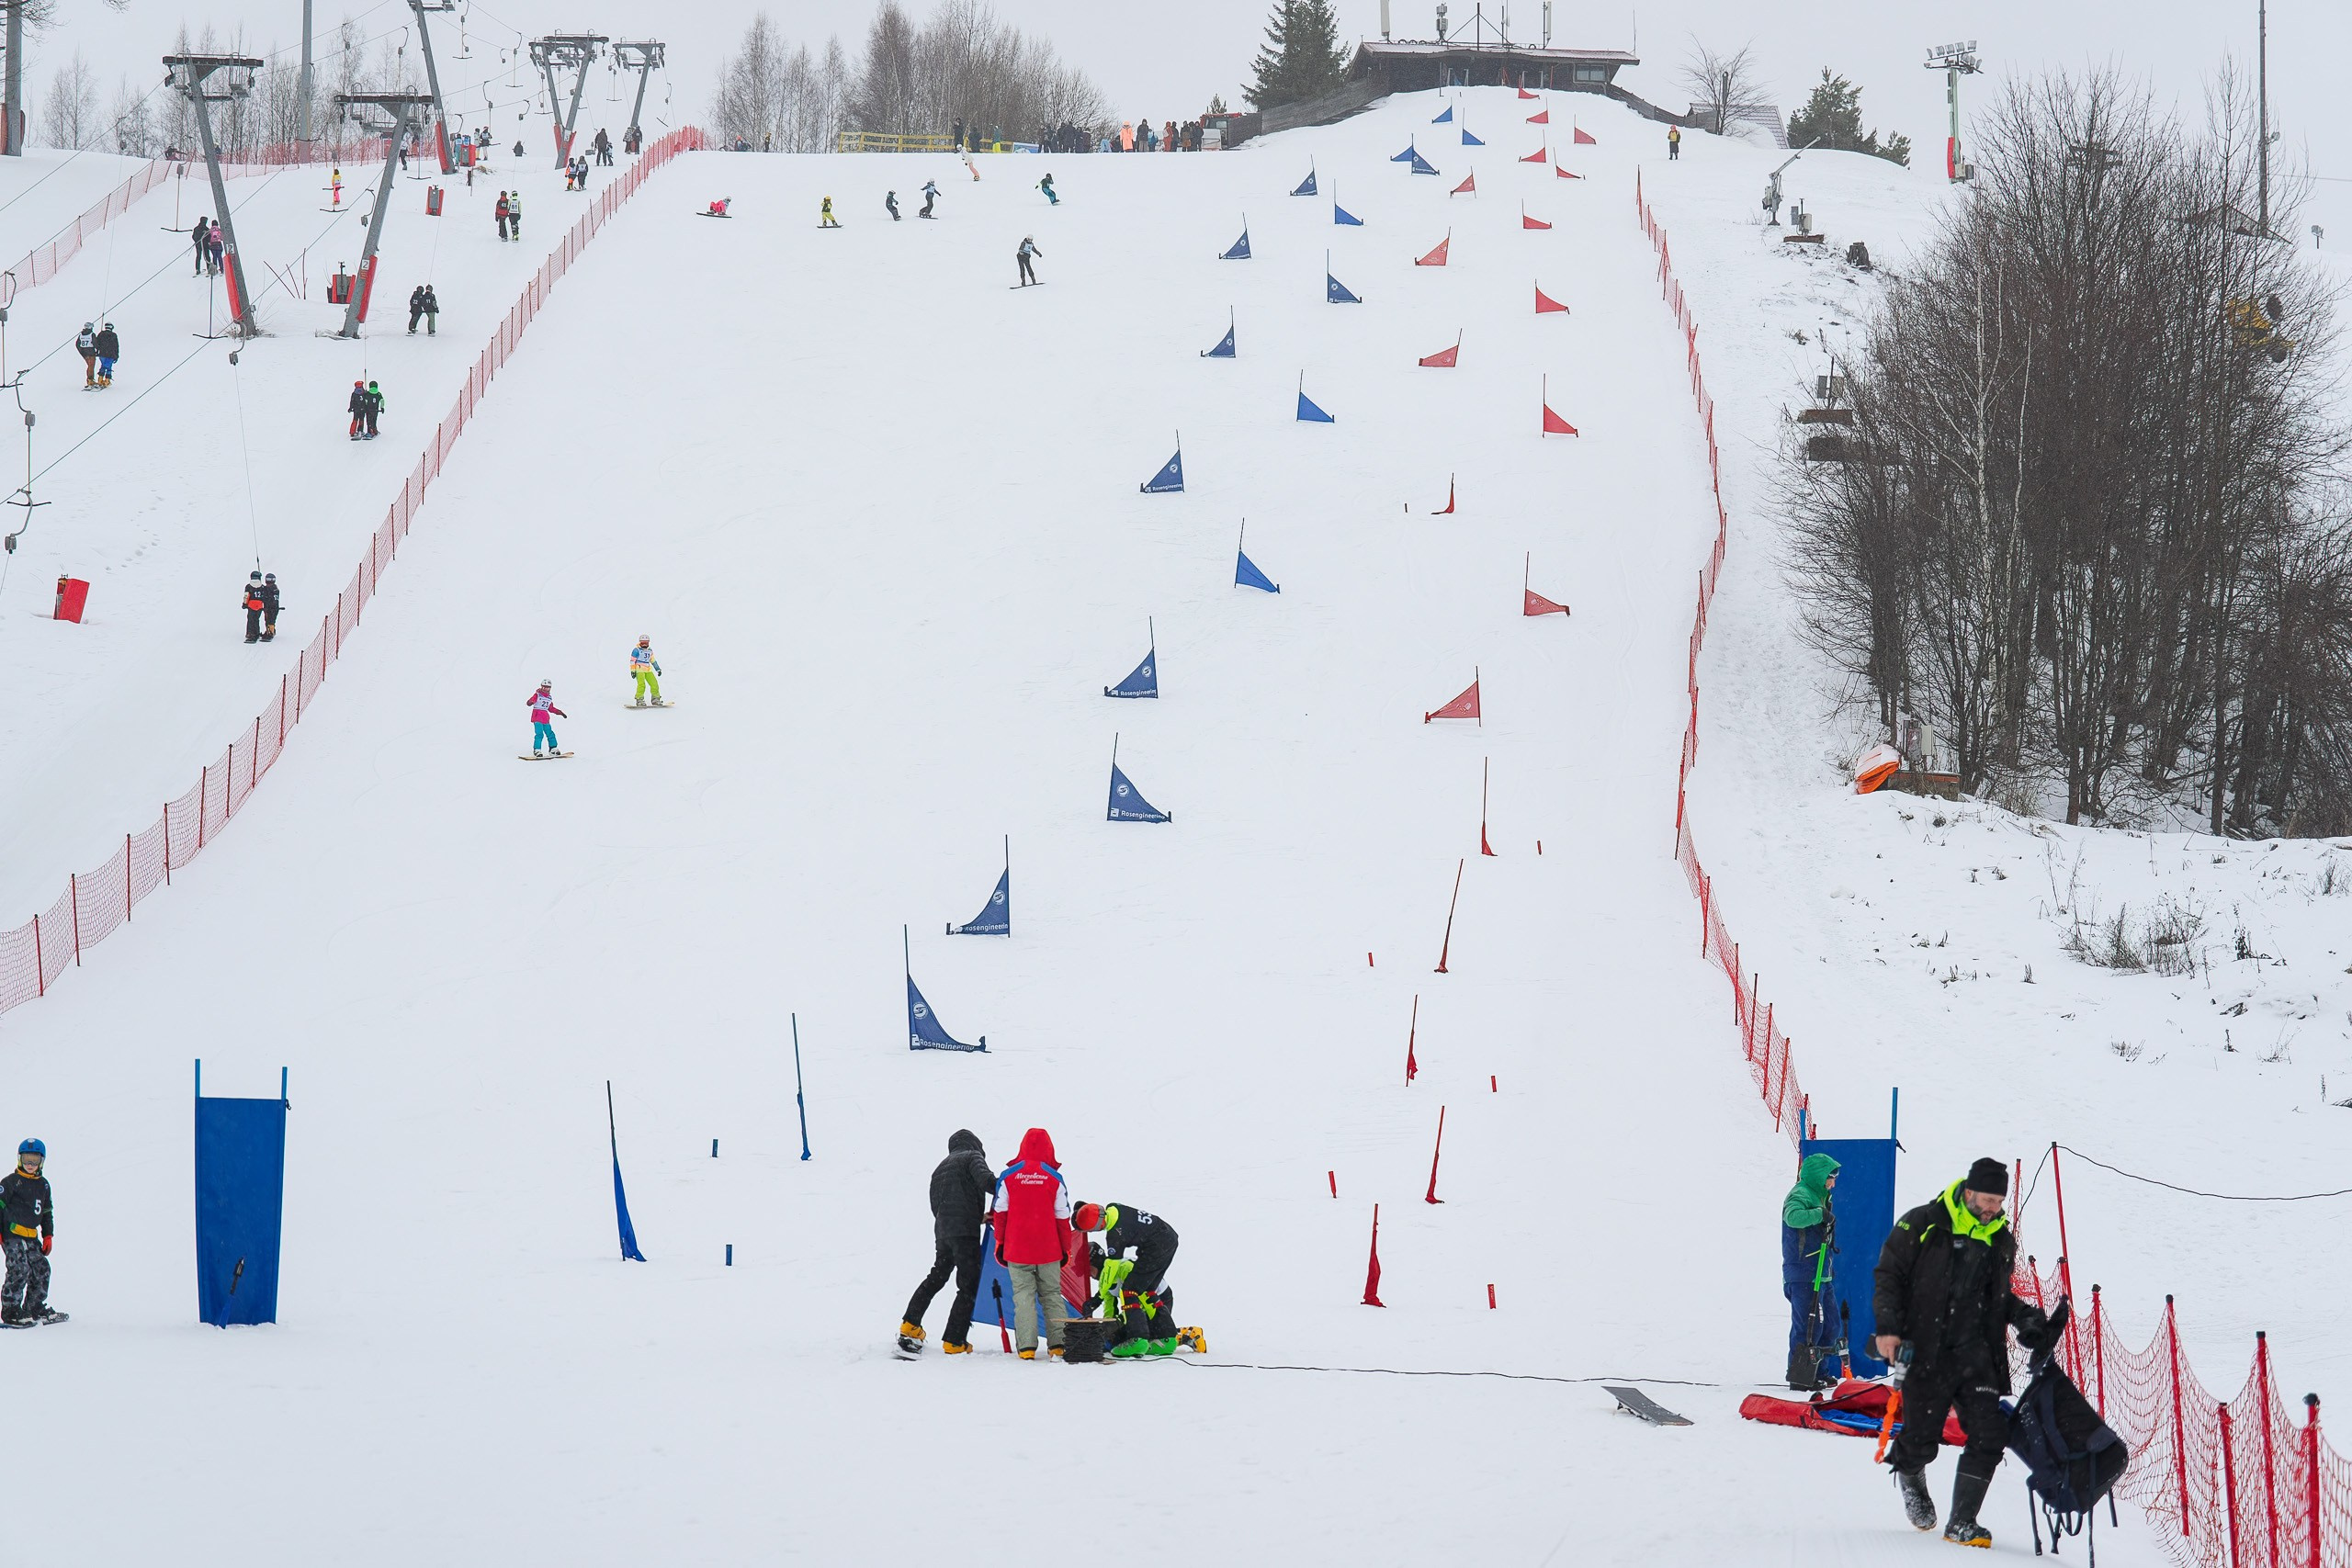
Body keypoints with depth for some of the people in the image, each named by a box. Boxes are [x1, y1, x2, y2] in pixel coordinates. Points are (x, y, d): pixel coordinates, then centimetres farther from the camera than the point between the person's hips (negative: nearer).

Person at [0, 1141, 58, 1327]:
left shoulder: (43, 1185, 15)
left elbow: (47, 1212, 23)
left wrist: (48, 1235, 17)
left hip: (31, 1236, 7)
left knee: (41, 1269, 9)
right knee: (19, 1271, -15)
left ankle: (36, 1309, 22)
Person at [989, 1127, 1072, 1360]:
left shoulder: (1008, 1177, -2)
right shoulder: (1055, 1179, -3)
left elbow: (1000, 1213, 2)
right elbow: (1062, 1217, 2)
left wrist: (1000, 1243, 12)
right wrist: (1065, 1248, 13)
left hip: (1017, 1251, 0)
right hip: (1049, 1251, 0)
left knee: (1023, 1296, 3)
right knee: (1052, 1296, 9)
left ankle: (1027, 1347, -5)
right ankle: (1057, 1345, 3)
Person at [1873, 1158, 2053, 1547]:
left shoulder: (2001, 1240, 11)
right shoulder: (1922, 1225, -5)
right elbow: (1889, 1275, -1)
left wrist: (2024, 1318, 7)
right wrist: (1888, 1328, -11)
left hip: (1976, 1354, 4)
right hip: (1925, 1352, -4)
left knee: (1989, 1436, -10)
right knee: (1922, 1441, -1)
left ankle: (1961, 1523, -2)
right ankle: (1909, 1474, 37)